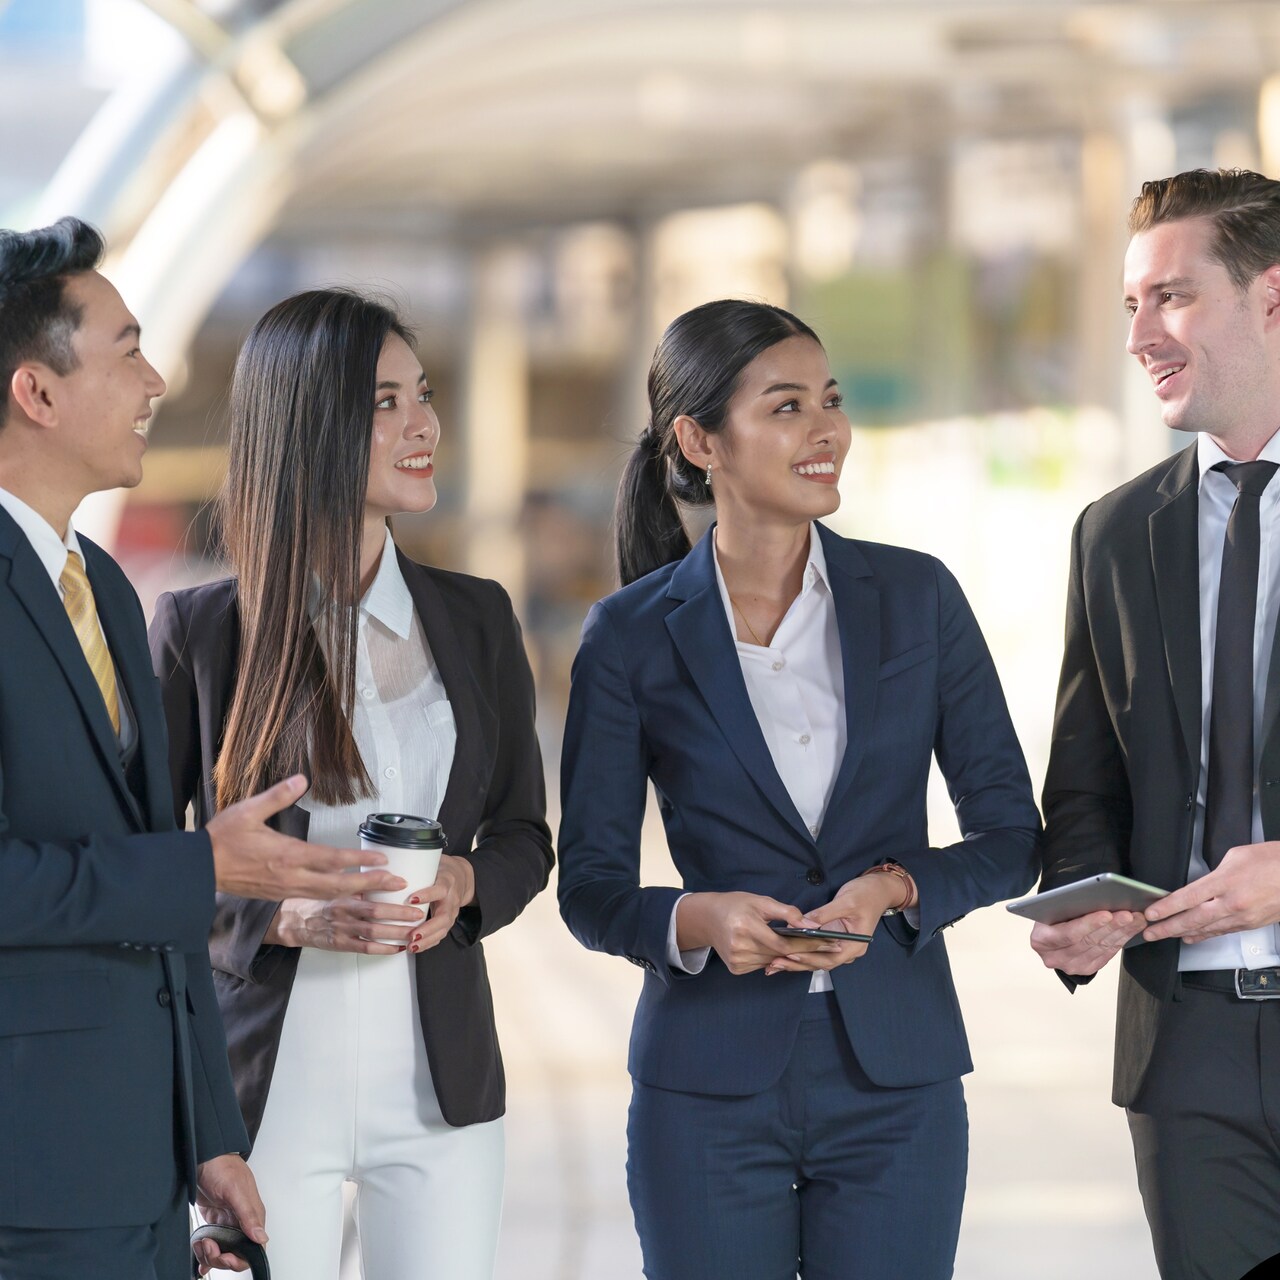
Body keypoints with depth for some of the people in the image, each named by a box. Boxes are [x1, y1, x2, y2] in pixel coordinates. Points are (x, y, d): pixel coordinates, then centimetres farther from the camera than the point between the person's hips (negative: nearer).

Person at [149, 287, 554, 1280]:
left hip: (440, 1081, 3)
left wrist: (465, 883, -8)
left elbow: (523, 834, 15)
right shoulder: (200, 630, -3)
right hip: (265, 1083, -3)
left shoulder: (475, 619, 7)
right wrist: (280, 915, -17)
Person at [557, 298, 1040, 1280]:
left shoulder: (916, 597, 2)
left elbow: (1012, 835, 4)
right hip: (711, 1082, -1)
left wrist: (897, 889, -15)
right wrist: (694, 920, -19)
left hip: (895, 1077, 1)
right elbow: (591, 885, 1)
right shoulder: (632, 636, -1)